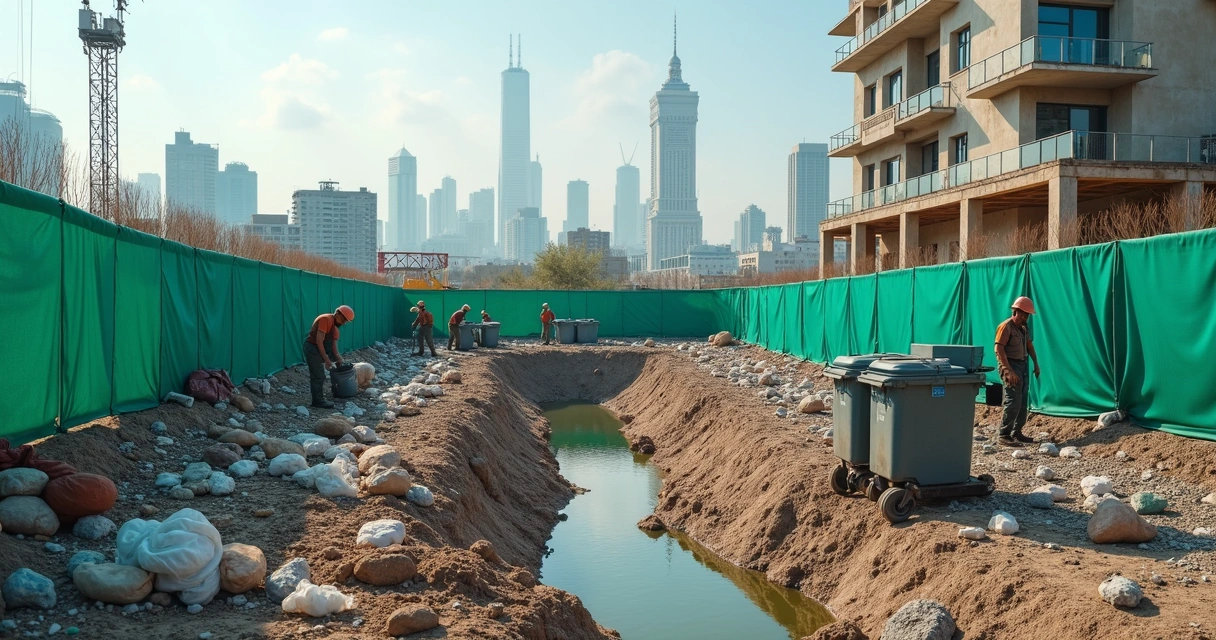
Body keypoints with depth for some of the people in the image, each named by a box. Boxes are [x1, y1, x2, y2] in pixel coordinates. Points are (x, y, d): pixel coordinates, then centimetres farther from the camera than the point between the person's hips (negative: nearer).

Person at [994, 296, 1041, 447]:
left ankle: (1017, 432, 20)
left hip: (1022, 366, 9)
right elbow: (999, 349, -20)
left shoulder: (1024, 328, 13)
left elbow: (1030, 346, 22)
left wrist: (1036, 364, 12)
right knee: (1013, 402, -13)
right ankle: (1004, 435, -9)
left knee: (1023, 402, 11)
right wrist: (1009, 371, -25)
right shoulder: (1006, 327, -14)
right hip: (1010, 366, -9)